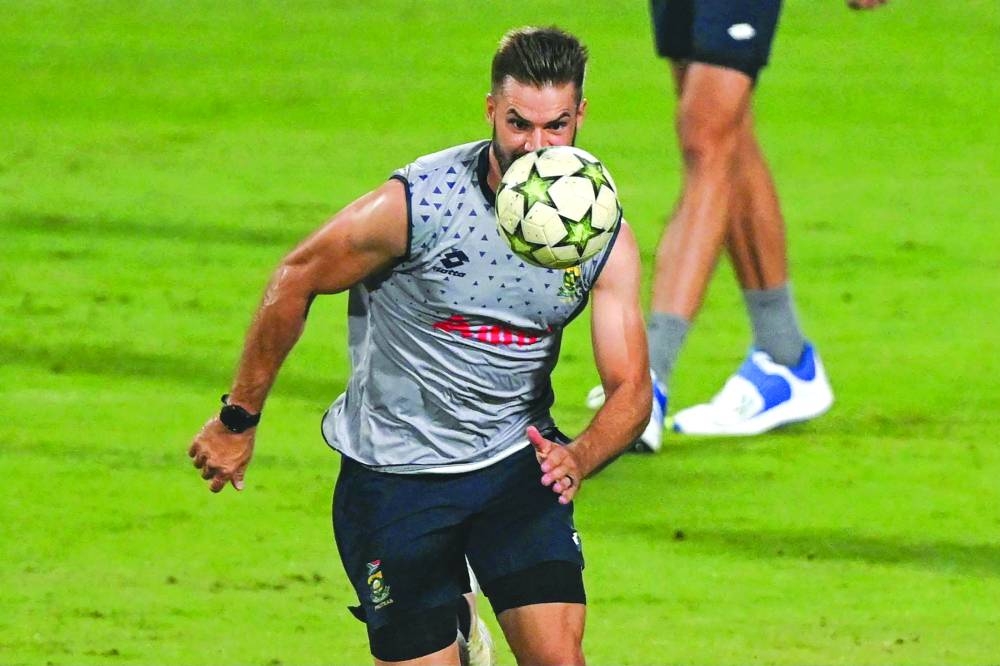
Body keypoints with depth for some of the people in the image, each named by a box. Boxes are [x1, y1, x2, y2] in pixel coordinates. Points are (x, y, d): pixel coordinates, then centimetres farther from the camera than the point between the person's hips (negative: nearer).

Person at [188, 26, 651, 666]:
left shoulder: (607, 238, -9)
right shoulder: (416, 204, -19)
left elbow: (631, 389, -7)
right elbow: (295, 283, -6)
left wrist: (579, 457, -30)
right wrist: (238, 421, 1)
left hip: (517, 465, 2)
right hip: (395, 472, -2)